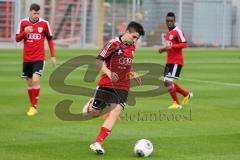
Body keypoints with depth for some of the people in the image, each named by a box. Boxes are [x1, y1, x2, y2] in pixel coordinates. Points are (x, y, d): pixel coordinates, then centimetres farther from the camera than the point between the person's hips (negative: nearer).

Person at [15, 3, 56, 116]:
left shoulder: (44, 23, -3)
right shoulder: (23, 22, 1)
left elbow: (50, 39, 7)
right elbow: (17, 39, 3)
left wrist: (53, 56, 5)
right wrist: (25, 32, -16)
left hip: (39, 58, -3)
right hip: (27, 58, 3)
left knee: (35, 80, -17)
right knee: (29, 83, 8)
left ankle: (34, 107, -8)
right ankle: (32, 106, 22)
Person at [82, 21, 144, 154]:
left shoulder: (132, 47, 8)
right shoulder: (113, 44, -14)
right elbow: (99, 61, -16)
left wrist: (133, 74, 15)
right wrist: (109, 73, -29)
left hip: (123, 87, 4)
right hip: (106, 84, -4)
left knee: (116, 112, -14)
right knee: (95, 113, 4)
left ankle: (98, 143, -14)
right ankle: (91, 105, 43)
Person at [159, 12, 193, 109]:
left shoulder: (177, 31, -11)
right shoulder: (168, 33, 16)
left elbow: (184, 44, -19)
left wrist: (171, 46, -27)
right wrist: (164, 49, 11)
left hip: (176, 61, -9)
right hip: (169, 61, 9)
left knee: (168, 81, -14)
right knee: (167, 83, 9)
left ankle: (177, 103, -1)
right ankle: (186, 94, 26)